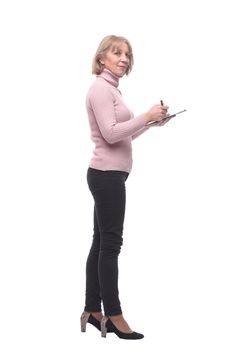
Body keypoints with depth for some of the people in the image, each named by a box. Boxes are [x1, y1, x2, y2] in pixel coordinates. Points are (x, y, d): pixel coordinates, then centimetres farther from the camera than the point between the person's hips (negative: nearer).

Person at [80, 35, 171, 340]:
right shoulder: (100, 87, -12)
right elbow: (110, 134, -21)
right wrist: (145, 116, -19)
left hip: (109, 174, 10)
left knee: (102, 243, 11)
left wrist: (151, 122, 17)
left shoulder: (111, 88, 19)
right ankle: (113, 315, 2)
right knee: (110, 245, -5)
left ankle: (92, 311, 18)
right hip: (107, 174, -10)